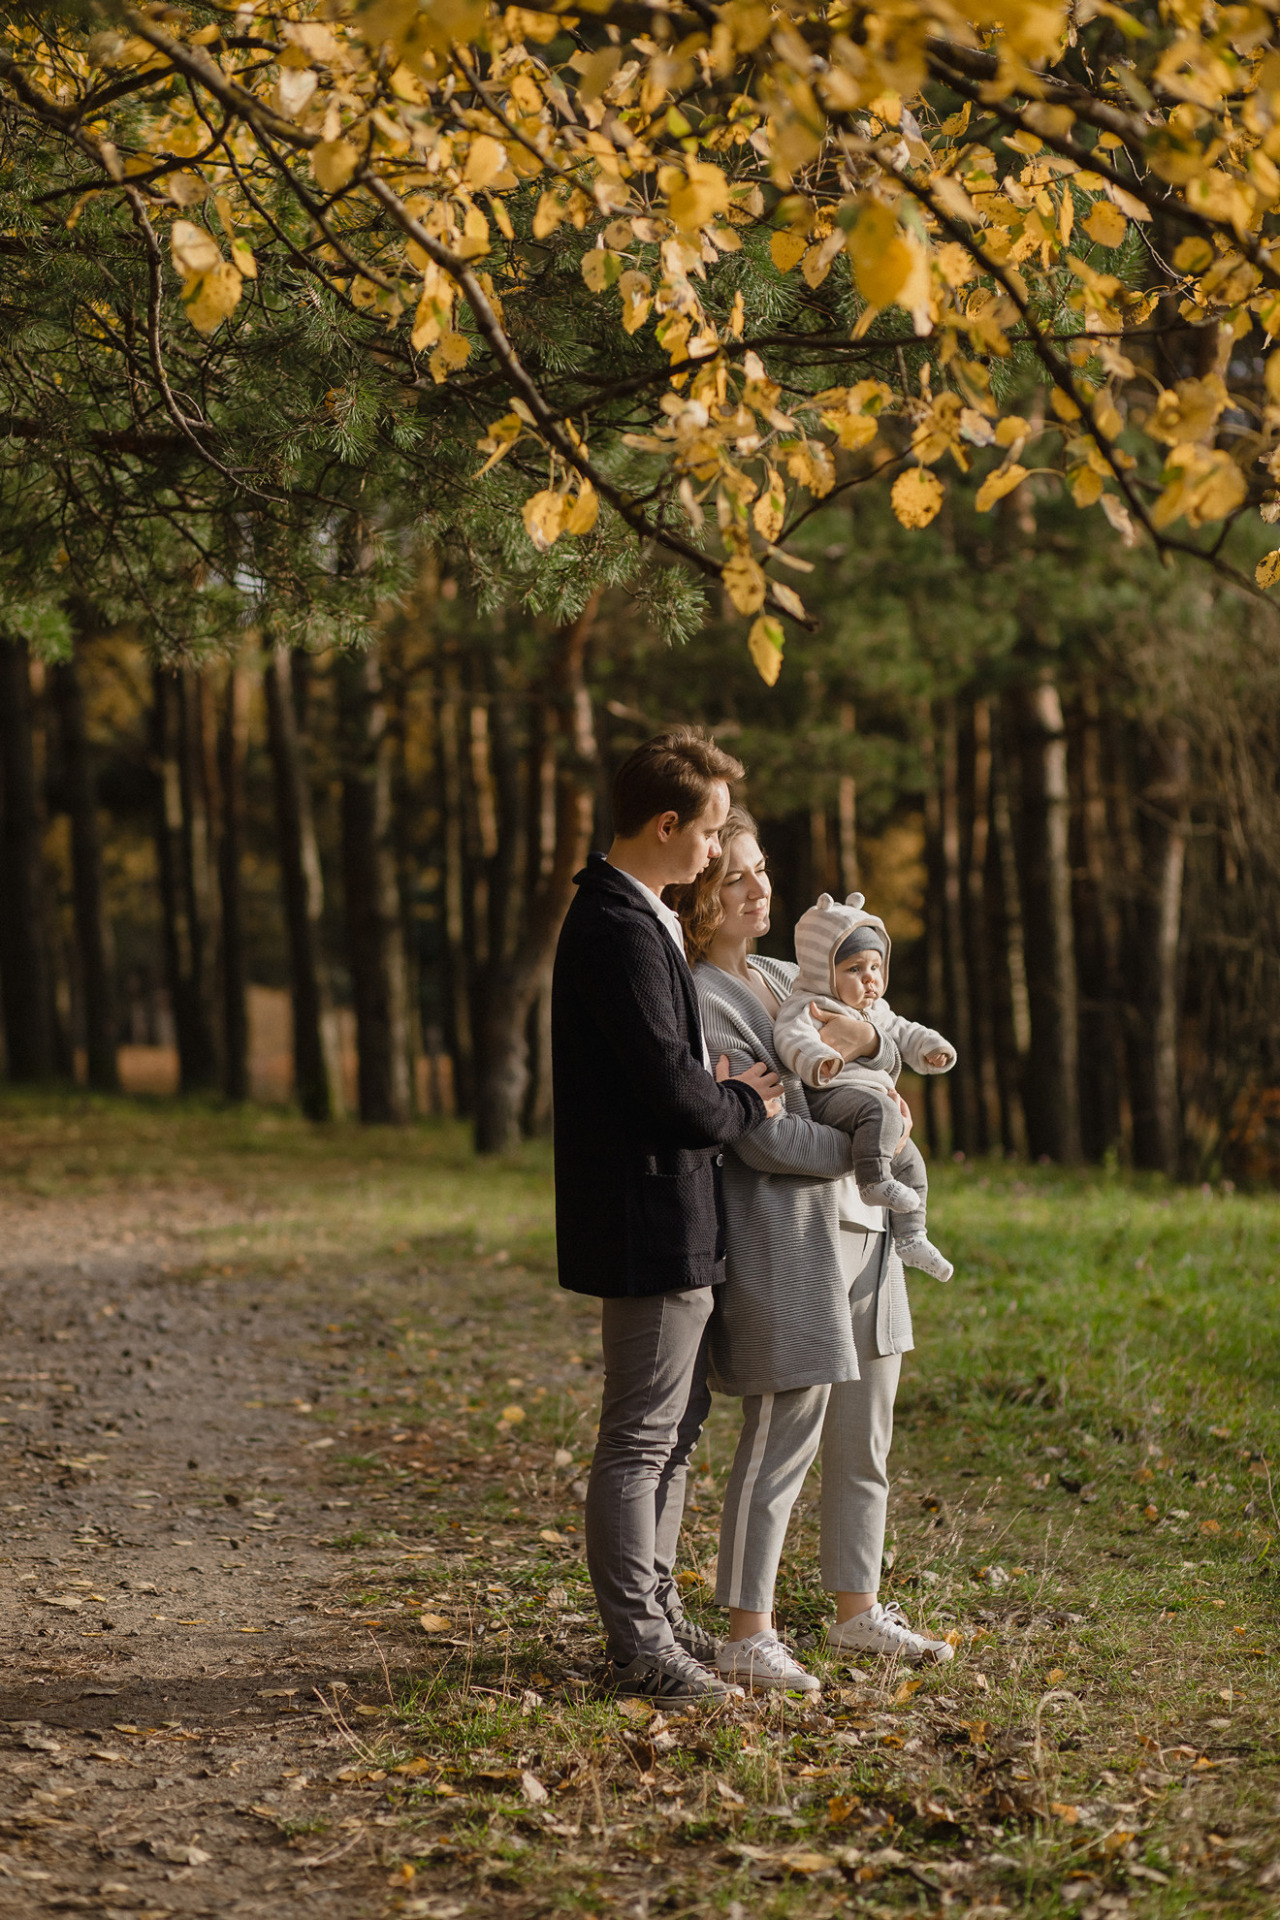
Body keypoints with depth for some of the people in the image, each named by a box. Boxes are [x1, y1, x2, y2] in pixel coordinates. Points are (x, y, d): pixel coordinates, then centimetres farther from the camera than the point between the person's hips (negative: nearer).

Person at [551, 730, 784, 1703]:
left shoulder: (635, 918, 14)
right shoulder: (620, 931, -20)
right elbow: (669, 1088, -24)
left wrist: (724, 1088, 5)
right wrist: (748, 1103, -6)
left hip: (672, 1223, 11)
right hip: (651, 1223, -11)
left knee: (678, 1417, 19)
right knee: (642, 1433, -4)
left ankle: (655, 1609, 30)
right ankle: (640, 1648, 3)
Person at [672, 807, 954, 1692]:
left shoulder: (787, 977, 16)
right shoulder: (700, 1002, -11)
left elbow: (902, 1060, 15)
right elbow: (762, 1137, -18)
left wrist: (867, 1039, -8)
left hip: (859, 1230, 9)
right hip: (787, 1244, -9)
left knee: (865, 1443, 15)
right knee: (781, 1445, -6)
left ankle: (859, 1610, 27)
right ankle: (748, 1639, 3)